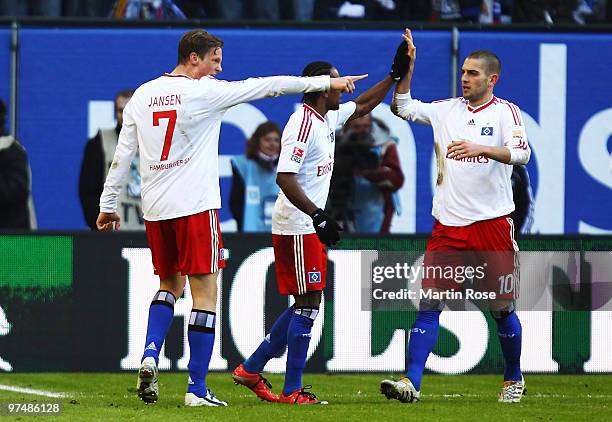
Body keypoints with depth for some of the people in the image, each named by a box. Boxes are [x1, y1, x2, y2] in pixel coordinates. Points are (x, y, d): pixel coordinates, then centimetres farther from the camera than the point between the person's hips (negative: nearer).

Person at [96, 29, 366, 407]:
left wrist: (109, 205, 19)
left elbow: (122, 156, 10)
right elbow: (267, 86, -2)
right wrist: (327, 82, 4)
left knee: (170, 285, 22)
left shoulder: (142, 96, 8)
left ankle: (150, 356, 1)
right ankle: (197, 389, -2)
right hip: (195, 206, -6)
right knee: (205, 294, 0)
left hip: (155, 209, 6)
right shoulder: (204, 92, -8)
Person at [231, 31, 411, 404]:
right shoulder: (304, 124, -17)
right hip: (297, 228, -10)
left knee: (306, 305, 12)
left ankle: (252, 369, 18)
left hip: (309, 226, 10)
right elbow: (285, 177, -25)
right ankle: (292, 390, -3)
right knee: (308, 304, -7)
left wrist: (395, 74, 24)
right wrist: (317, 214, -31)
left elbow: (362, 106, 30)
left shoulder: (328, 119, 12)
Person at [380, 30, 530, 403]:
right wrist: (408, 66, 0)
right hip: (449, 223, 3)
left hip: (493, 222, -3)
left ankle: (514, 379, 25)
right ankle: (412, 382, -12)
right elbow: (403, 107, 11)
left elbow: (521, 153, -16)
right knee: (429, 303, -7)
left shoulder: (505, 112, -2)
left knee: (502, 308, 5)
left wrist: (480, 148, -31)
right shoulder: (447, 110, 10)